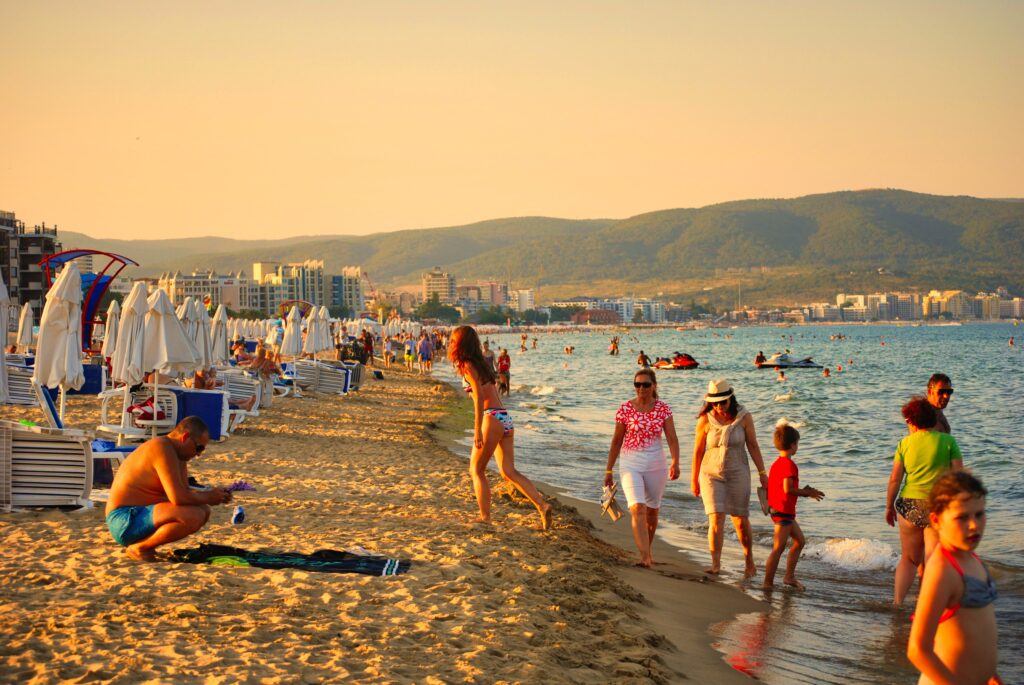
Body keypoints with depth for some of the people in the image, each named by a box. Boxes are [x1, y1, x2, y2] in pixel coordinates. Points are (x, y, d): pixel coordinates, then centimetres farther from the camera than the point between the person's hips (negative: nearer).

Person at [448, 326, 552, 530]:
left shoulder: (468, 365, -6)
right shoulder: (481, 363, 20)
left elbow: (479, 398, -16)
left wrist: (477, 431, -19)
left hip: (492, 419, -8)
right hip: (505, 419, 8)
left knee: (476, 470, 4)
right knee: (509, 472, 4)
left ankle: (485, 518, 4)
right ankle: (542, 506, -9)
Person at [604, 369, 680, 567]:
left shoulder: (663, 409, -1)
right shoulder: (625, 409, -4)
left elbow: (672, 438, -8)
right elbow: (616, 441, 3)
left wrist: (675, 462, -25)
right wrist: (609, 470, 5)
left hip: (656, 466, 2)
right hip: (630, 465, -2)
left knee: (652, 511, 14)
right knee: (638, 509, -18)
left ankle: (647, 551, 35)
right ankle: (645, 557, -23)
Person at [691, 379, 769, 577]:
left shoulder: (744, 417, -7)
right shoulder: (705, 420, -8)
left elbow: (753, 446, 0)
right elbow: (698, 451, 0)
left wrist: (762, 473, -2)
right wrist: (694, 480, 5)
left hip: (737, 474, 0)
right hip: (711, 474, 0)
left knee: (740, 521, 7)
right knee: (716, 519, -13)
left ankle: (749, 561, 27)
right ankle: (715, 564, -11)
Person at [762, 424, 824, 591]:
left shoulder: (777, 463, 13)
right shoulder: (789, 464, -17)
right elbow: (788, 489, -24)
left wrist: (804, 492, 13)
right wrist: (807, 492, -12)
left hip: (776, 508, 10)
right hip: (783, 510, -10)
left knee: (800, 540, 19)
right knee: (779, 548, -6)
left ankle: (789, 576, 20)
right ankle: (768, 583, -4)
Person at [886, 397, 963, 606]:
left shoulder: (905, 443, 3)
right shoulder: (947, 441, 0)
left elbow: (894, 479, 2)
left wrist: (889, 507, 13)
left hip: (909, 505, 2)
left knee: (908, 559, 17)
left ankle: (896, 603, 13)